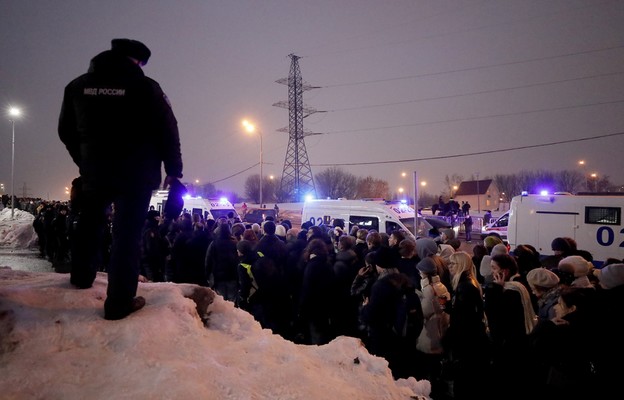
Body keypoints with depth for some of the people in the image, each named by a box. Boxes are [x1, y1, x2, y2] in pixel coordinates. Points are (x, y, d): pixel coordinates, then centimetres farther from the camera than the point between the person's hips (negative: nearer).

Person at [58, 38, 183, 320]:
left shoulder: (77, 86, 7)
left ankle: (82, 276, 42)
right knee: (127, 234, 0)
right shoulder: (145, 86, -9)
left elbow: (66, 131, 14)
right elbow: (167, 131, -10)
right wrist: (174, 170, -1)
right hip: (137, 175, -5)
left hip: (94, 172, 5)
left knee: (90, 222, 27)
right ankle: (119, 302, 3)